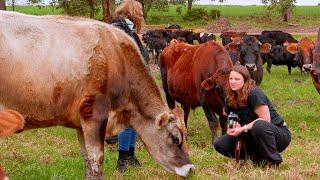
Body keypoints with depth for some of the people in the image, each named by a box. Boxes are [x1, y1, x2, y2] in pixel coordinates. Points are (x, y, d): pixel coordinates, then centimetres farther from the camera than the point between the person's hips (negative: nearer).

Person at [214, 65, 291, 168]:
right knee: (219, 144, -7)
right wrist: (233, 127, -12)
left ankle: (274, 161, -20)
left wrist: (242, 129, -27)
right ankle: (258, 159, -4)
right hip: (252, 137, 7)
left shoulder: (254, 94, -19)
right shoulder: (230, 99, 3)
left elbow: (265, 119, -25)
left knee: (259, 125, -42)